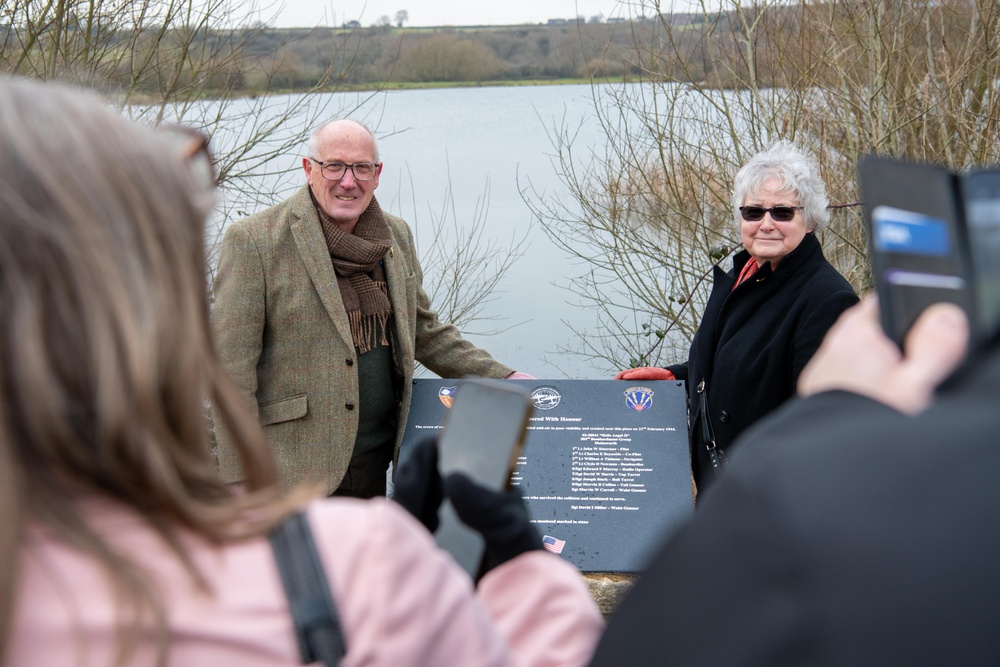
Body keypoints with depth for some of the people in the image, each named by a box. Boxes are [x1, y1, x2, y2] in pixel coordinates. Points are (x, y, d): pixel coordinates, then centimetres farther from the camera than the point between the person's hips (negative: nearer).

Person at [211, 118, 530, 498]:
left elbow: (424, 331, 21)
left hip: (374, 460, 6)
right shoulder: (253, 240, -10)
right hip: (294, 470, -6)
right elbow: (231, 365, -12)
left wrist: (501, 379, 13)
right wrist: (241, 483, -15)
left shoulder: (396, 237, 9)